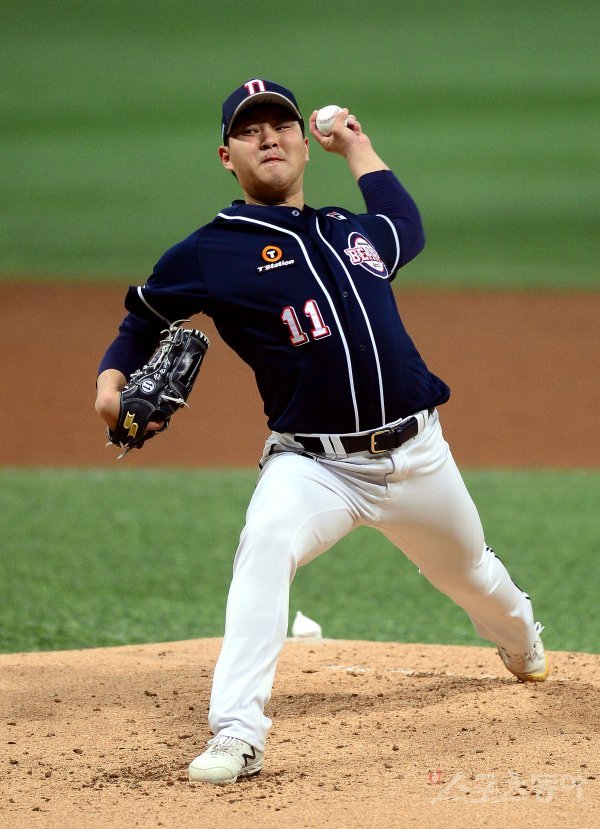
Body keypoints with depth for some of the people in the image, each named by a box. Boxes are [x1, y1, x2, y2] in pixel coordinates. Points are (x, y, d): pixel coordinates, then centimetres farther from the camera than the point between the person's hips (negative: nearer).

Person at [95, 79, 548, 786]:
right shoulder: (212, 253, -3)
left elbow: (405, 229, 33)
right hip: (312, 462, -4)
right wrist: (112, 381, -14)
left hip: (416, 455, 4)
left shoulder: (350, 232, 10)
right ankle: (236, 736, -36)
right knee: (265, 542, -35)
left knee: (471, 573, 23)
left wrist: (355, 146, 33)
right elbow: (142, 322, 6)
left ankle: (523, 650, 61)